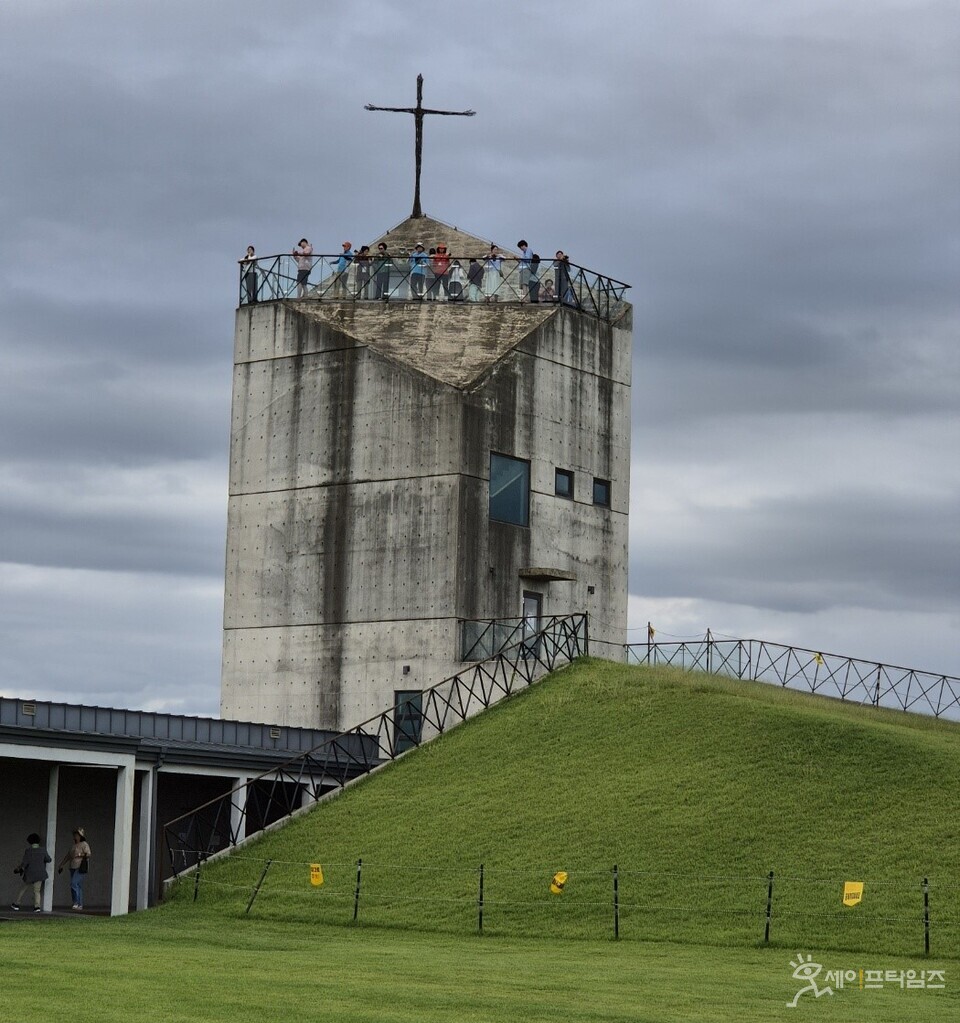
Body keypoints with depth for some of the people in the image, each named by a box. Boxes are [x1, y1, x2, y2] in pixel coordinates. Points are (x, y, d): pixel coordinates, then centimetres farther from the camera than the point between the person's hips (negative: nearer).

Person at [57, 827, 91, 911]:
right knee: (78, 886, 5)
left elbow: (88, 853, -15)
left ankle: (77, 903, -14)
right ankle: (80, 905, 5)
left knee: (74, 884, -18)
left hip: (80, 868, -7)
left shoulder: (84, 845, -2)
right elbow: (67, 857, 28)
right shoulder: (73, 846, 20)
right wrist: (61, 866, 30)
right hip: (73, 868, 7)